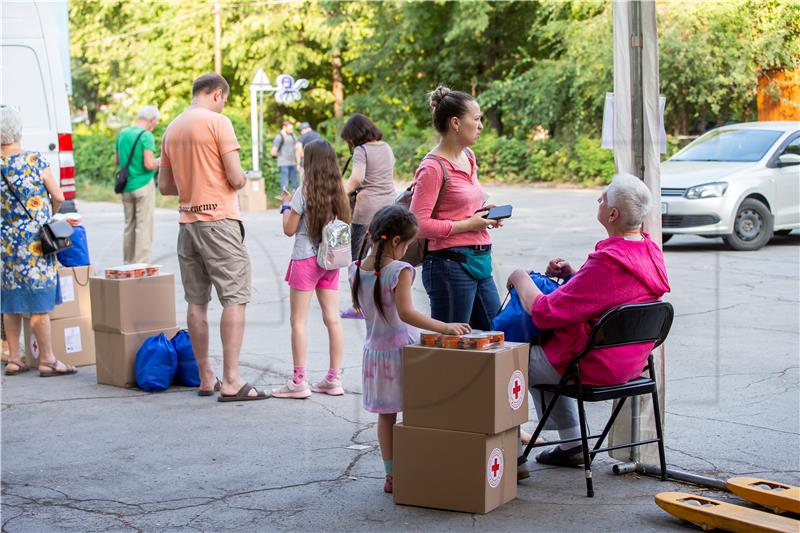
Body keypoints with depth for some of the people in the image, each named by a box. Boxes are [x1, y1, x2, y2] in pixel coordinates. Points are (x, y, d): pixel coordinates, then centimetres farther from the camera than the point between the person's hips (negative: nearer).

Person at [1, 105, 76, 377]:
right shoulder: (35, 161, -11)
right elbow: (58, 197, -5)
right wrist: (49, 213, 15)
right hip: (35, 241, -4)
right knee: (39, 302, -1)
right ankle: (47, 360, 3)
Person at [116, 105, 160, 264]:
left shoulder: (122, 134, 9)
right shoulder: (146, 136, -14)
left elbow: (117, 160, 16)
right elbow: (149, 164, -20)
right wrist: (161, 160, -2)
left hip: (126, 186, 7)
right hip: (143, 184, -7)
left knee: (129, 225, 14)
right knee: (144, 226, -3)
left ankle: (128, 264, 19)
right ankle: (141, 265, -3)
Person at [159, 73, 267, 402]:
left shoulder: (172, 129, 13)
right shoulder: (218, 122, -8)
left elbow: (164, 186, 17)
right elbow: (235, 178, -13)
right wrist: (241, 178, 8)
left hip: (188, 223, 7)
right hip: (219, 221, -7)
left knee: (197, 302, 10)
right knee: (234, 298, -5)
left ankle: (206, 378, 15)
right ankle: (231, 381, -9)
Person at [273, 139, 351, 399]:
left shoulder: (304, 192, -11)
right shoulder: (337, 192, 5)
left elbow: (289, 229, -7)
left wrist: (286, 205, 9)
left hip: (306, 259, -6)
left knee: (299, 320, -2)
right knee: (332, 319, 6)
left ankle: (299, 381, -4)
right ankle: (334, 378, 10)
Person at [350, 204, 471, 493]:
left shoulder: (356, 269, -1)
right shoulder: (400, 271, -20)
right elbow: (406, 313, -28)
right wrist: (444, 327, -30)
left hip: (375, 349, 6)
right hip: (402, 350, -6)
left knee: (386, 415, 14)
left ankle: (391, 475, 19)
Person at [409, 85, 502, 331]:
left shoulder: (469, 157, 12)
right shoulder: (433, 168, -14)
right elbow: (419, 224, -20)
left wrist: (484, 213, 7)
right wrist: (468, 224, -16)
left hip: (480, 263, 9)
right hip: (450, 264, -9)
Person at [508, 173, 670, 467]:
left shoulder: (607, 263, -30)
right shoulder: (650, 251, -1)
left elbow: (544, 313, -26)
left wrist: (521, 279, -7)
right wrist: (571, 274, 3)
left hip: (593, 366, -9)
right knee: (542, 354, 32)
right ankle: (571, 443, 34)